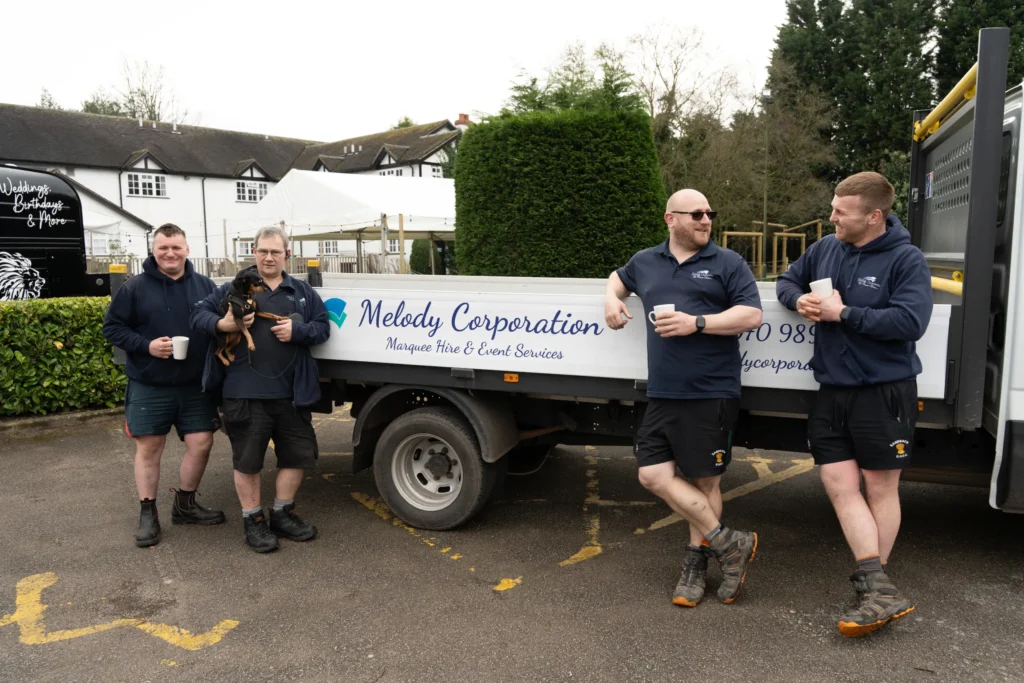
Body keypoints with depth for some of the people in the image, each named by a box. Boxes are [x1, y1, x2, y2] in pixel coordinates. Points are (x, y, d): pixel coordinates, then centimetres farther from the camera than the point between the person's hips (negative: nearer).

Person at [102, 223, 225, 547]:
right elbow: (111, 327, -2)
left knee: (201, 444, 4)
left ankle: (185, 505, 24)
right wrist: (146, 345, -17)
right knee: (148, 448, 5)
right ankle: (148, 514, 18)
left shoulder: (204, 286, 4)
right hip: (149, 386, -2)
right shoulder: (135, 287, -3)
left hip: (195, 385, 2)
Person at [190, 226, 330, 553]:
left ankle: (282, 514, 29)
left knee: (298, 453, 11)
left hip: (292, 393, 3)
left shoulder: (303, 292, 12)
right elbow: (199, 315, 4)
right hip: (245, 393, -3)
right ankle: (253, 520, 21)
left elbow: (323, 327, 8)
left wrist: (297, 331, -12)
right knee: (247, 459, 5)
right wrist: (222, 324, -17)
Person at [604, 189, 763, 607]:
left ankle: (697, 561, 22)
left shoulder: (727, 264, 2)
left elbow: (751, 315, -6)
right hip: (661, 395, 5)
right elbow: (620, 277, 36)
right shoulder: (645, 262, 15)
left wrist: (697, 323, -16)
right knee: (653, 475, 0)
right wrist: (611, 299, 14)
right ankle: (729, 545, 10)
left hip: (711, 395, -5)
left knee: (705, 481, 4)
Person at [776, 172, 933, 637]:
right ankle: (879, 591, 5)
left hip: (884, 392, -5)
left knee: (879, 487, 7)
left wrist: (843, 313, -18)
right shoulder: (825, 248, 6)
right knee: (840, 485, 0)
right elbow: (787, 280, 20)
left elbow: (910, 322, -21)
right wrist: (800, 299, -3)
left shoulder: (906, 260, -10)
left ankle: (873, 587, 21)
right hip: (832, 391, 6)